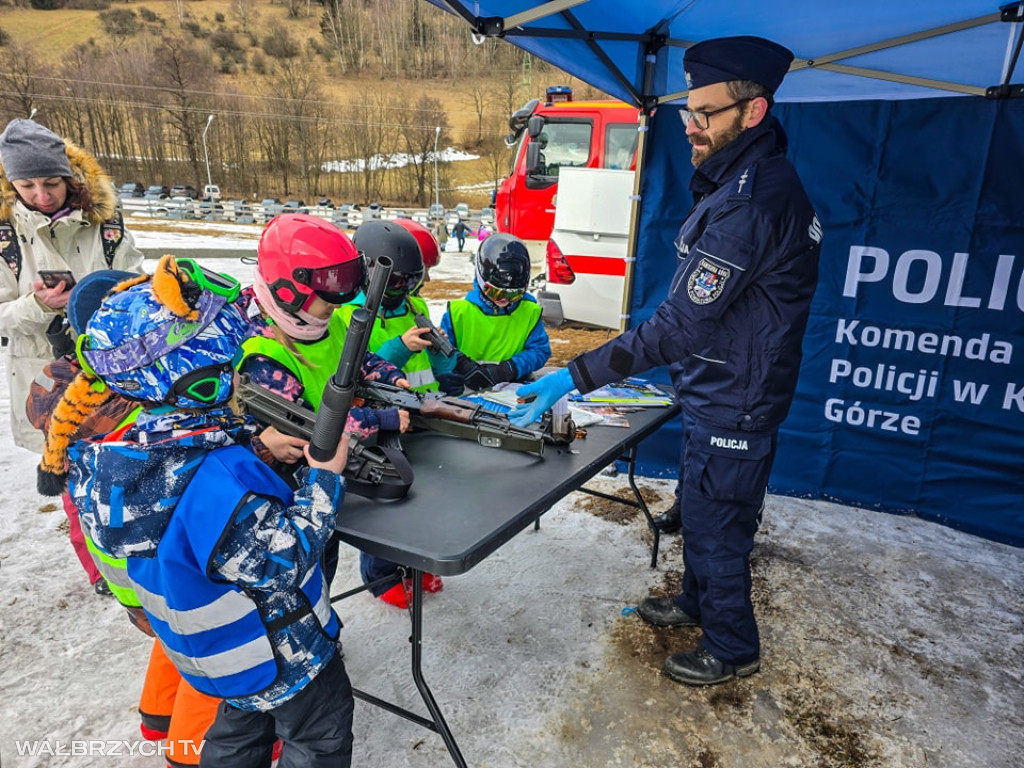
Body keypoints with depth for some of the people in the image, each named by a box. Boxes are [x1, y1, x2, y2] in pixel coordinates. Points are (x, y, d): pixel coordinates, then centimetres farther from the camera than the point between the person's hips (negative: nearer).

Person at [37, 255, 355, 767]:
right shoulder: (215, 480, -38)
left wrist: (259, 449, -7)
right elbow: (284, 561, -31)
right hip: (280, 658, -8)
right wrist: (322, 477, -24)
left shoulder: (127, 450, -11)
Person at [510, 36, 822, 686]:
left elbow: (680, 327, -32)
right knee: (700, 506, 25)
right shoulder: (757, 176, 6)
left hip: (733, 402, -10)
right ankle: (698, 602, 48)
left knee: (716, 522, 8)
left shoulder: (748, 203, -28)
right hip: (718, 390, 10)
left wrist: (574, 377, -32)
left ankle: (733, 649, 32)